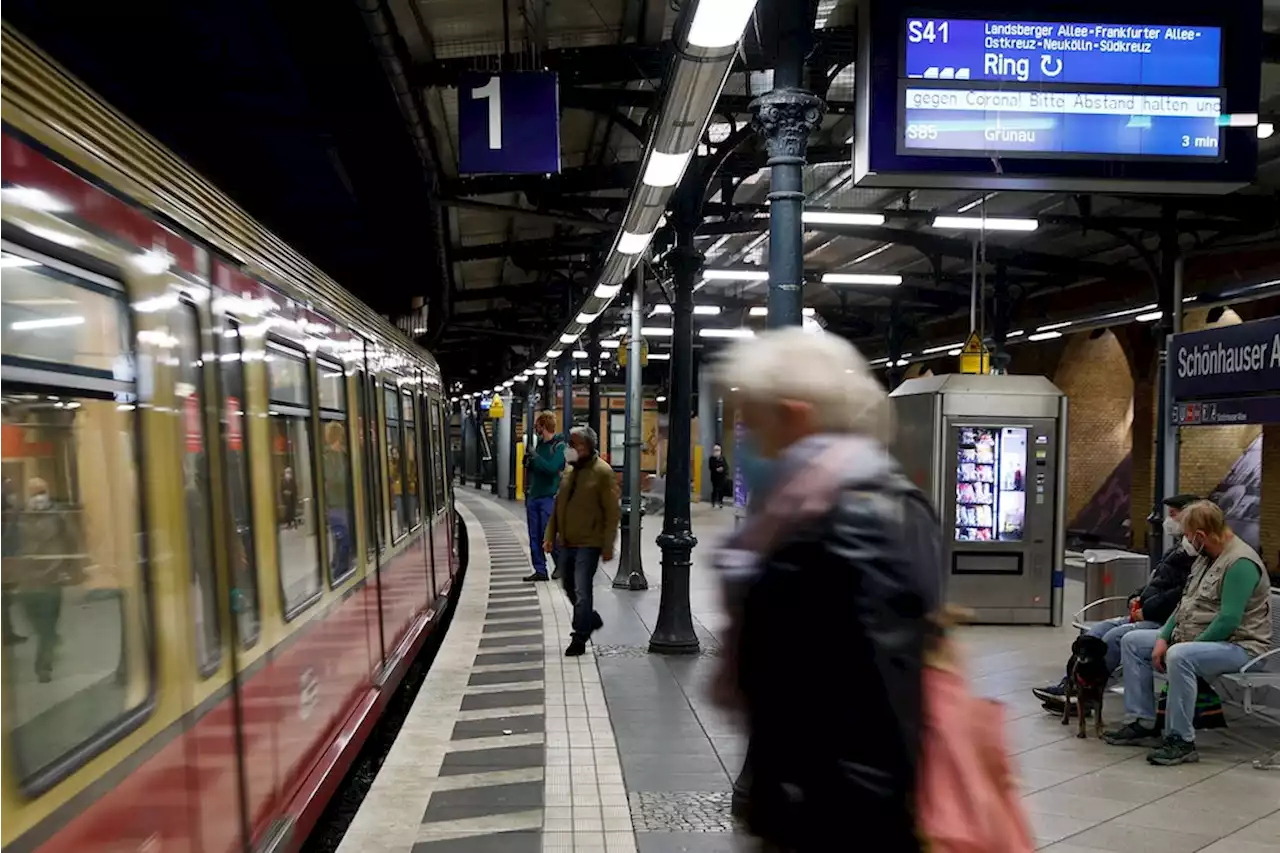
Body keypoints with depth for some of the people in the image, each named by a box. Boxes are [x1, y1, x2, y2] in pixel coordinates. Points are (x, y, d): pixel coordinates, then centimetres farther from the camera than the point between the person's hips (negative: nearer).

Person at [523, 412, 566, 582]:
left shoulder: (559, 446, -8)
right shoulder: (540, 445, 14)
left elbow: (552, 468, -21)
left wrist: (535, 456, -14)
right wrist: (528, 461, 3)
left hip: (549, 497, -7)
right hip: (533, 496, 7)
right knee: (534, 537, 7)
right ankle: (540, 571, 13)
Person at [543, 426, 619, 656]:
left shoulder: (602, 472, -11)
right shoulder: (569, 470, 11)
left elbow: (612, 512, -13)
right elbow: (558, 506, 17)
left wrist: (608, 546, -15)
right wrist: (550, 536, 12)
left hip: (588, 544, -7)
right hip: (567, 542, 7)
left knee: (581, 591, -5)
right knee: (570, 588, 18)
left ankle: (579, 639, 6)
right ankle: (591, 619, 40)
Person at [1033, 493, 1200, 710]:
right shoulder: (1180, 547, 21)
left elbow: (1181, 593, -24)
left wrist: (1147, 611, -17)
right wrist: (1139, 597, 10)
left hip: (1165, 621, -10)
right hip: (1149, 615, 10)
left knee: (1116, 636, -22)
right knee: (1099, 630, -1)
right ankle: (1069, 684, -6)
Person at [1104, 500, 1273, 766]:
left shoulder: (1240, 563, -20)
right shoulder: (1205, 557, 11)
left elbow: (1228, 621, -26)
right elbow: (1185, 604, 13)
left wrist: (1189, 645, -19)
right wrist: (1163, 638, 1)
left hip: (1236, 645, -10)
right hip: (1192, 638, 10)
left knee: (1179, 657, -37)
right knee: (1132, 641, 3)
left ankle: (1181, 741, -24)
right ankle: (1141, 723, 2)